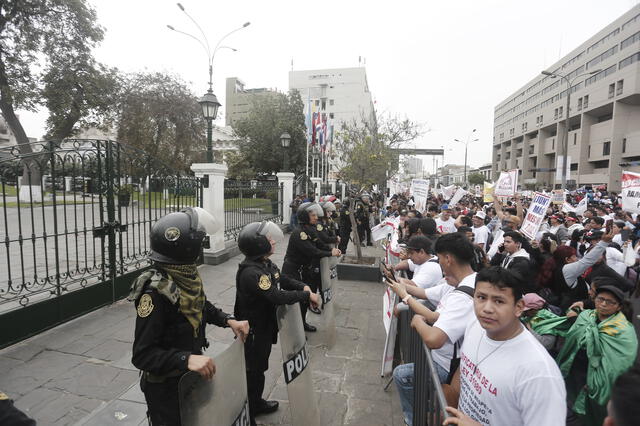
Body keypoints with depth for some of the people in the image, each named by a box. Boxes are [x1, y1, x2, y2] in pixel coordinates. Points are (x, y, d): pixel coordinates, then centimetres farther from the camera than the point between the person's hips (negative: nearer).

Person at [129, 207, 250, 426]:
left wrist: (228, 320, -1)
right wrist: (186, 359, -40)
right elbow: (143, 355, -28)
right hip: (165, 388, -8)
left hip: (191, 376, 8)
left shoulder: (189, 276, -6)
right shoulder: (156, 292, -30)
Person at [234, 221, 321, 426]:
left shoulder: (265, 263, 0)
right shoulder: (251, 272, -32)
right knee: (252, 372, 9)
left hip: (265, 326, 9)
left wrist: (303, 286, -8)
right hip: (253, 331, -9)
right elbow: (278, 296, -35)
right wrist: (307, 296, -24)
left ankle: (257, 403, 47)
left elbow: (283, 280, 9)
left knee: (260, 367, 26)